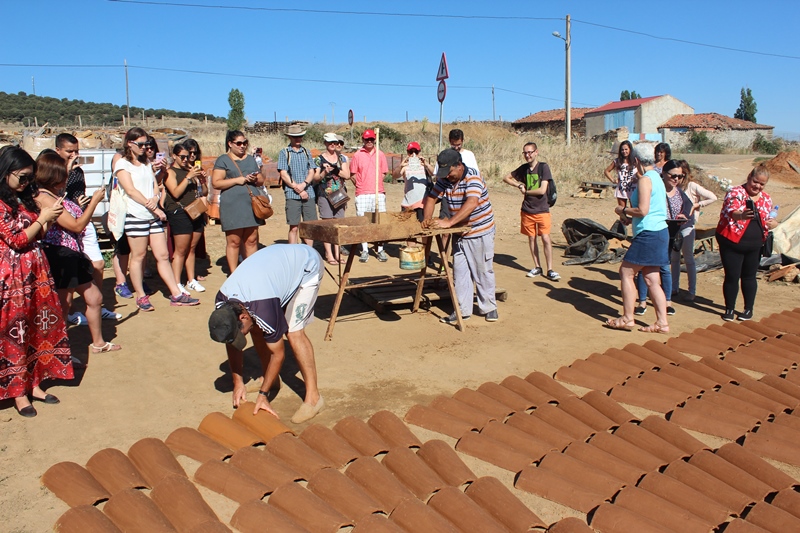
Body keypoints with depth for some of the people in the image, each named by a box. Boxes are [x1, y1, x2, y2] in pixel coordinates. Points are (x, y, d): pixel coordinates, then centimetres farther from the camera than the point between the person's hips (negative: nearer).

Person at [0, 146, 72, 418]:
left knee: (37, 327, 12)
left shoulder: (24, 199, 9)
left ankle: (34, 383, 24)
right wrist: (43, 218, -13)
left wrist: (50, 218, -1)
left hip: (36, 271, 7)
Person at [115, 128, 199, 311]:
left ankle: (176, 295, 6)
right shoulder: (122, 164, -2)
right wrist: (154, 208, -14)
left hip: (153, 216, 6)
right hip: (136, 216, -6)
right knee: (138, 256, 1)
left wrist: (155, 199, -10)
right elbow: (131, 191, -11)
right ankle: (141, 297, 11)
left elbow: (155, 186, 13)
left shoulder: (146, 163, 19)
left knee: (163, 256, 5)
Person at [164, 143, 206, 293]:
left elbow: (204, 192, 18)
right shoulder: (170, 172, 0)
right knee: (181, 250, -6)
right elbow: (176, 193, -14)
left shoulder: (190, 169, 17)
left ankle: (191, 281, 17)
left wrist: (201, 179, 0)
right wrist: (188, 177, -17)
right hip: (180, 213, -6)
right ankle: (177, 284, -2)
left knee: (192, 248, 10)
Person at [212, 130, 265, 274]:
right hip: (232, 206, -5)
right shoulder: (223, 160, 3)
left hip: (252, 204, 5)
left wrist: (256, 179, -2)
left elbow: (261, 180, 22)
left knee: (252, 240, 5)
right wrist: (237, 180, -13)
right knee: (234, 241, -3)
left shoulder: (250, 159, 20)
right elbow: (215, 183, -7)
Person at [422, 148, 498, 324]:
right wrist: (427, 219, -15)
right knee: (460, 272, 6)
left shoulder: (472, 178, -22)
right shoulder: (444, 180, -1)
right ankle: (462, 311, 13)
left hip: (480, 232, -6)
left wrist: (448, 222, -43)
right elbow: (431, 198, 4)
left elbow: (471, 203, -36)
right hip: (460, 233, 6)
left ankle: (489, 307, 20)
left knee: (483, 271, 5)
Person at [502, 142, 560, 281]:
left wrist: (525, 191, -5)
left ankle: (550, 270, -1)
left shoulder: (543, 167, -9)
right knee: (531, 238, 10)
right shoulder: (523, 168, 5)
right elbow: (506, 178, 16)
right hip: (527, 210, 5)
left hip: (542, 210, -4)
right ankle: (537, 267, 21)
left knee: (546, 238, -7)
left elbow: (542, 190, -17)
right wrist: (518, 185, 0)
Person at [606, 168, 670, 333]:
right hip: (659, 232, 10)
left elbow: (642, 210, -20)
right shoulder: (655, 177, 18)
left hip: (648, 234, -10)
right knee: (651, 279, 9)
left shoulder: (645, 179, -12)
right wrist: (631, 219, 13)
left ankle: (627, 318, 1)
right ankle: (662, 322, 9)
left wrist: (623, 210, -4)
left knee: (626, 272, -2)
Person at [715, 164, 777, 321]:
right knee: (732, 277, 0)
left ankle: (749, 309, 26)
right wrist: (741, 215, -53)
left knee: (749, 277, 14)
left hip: (754, 245, 5)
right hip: (732, 243, -4)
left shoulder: (766, 199, 7)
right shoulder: (736, 193, -12)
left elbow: (768, 219, 20)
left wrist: (773, 223, -4)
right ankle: (729, 309, 16)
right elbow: (729, 212, -30)